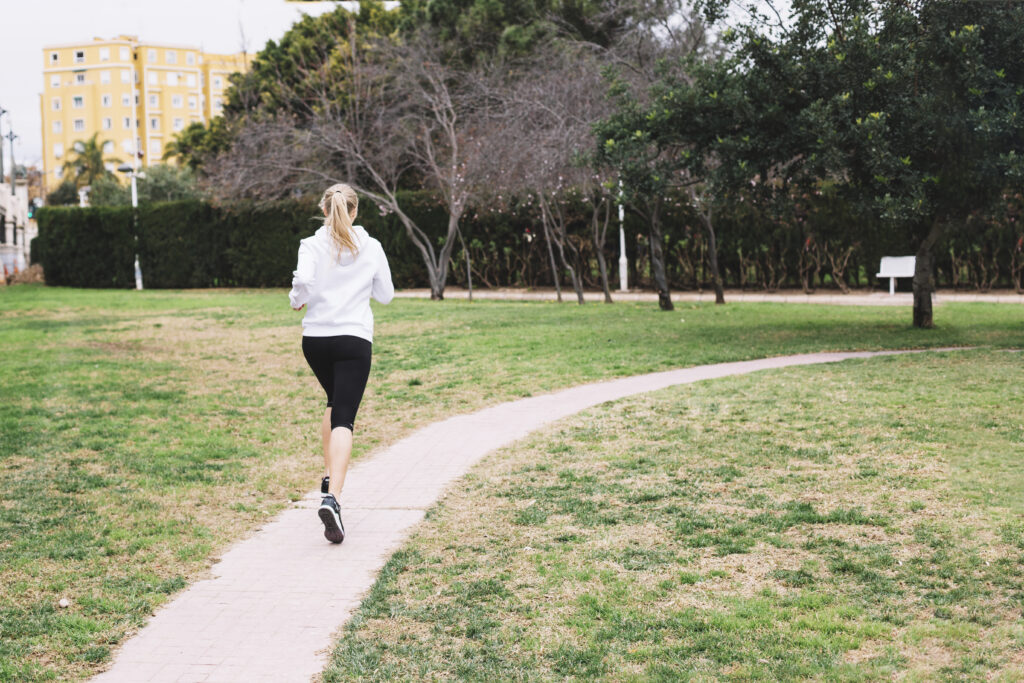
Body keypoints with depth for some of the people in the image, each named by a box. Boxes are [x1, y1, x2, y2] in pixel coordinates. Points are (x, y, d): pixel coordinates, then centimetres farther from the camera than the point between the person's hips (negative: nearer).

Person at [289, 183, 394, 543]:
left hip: (315, 338, 2)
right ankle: (332, 497, -25)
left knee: (335, 403, 27)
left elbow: (303, 281, -18)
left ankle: (329, 475, 26)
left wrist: (296, 300, 3)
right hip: (354, 339, -2)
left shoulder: (312, 245, -1)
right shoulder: (371, 247, 3)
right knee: (344, 419, -8)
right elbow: (385, 295, 10)